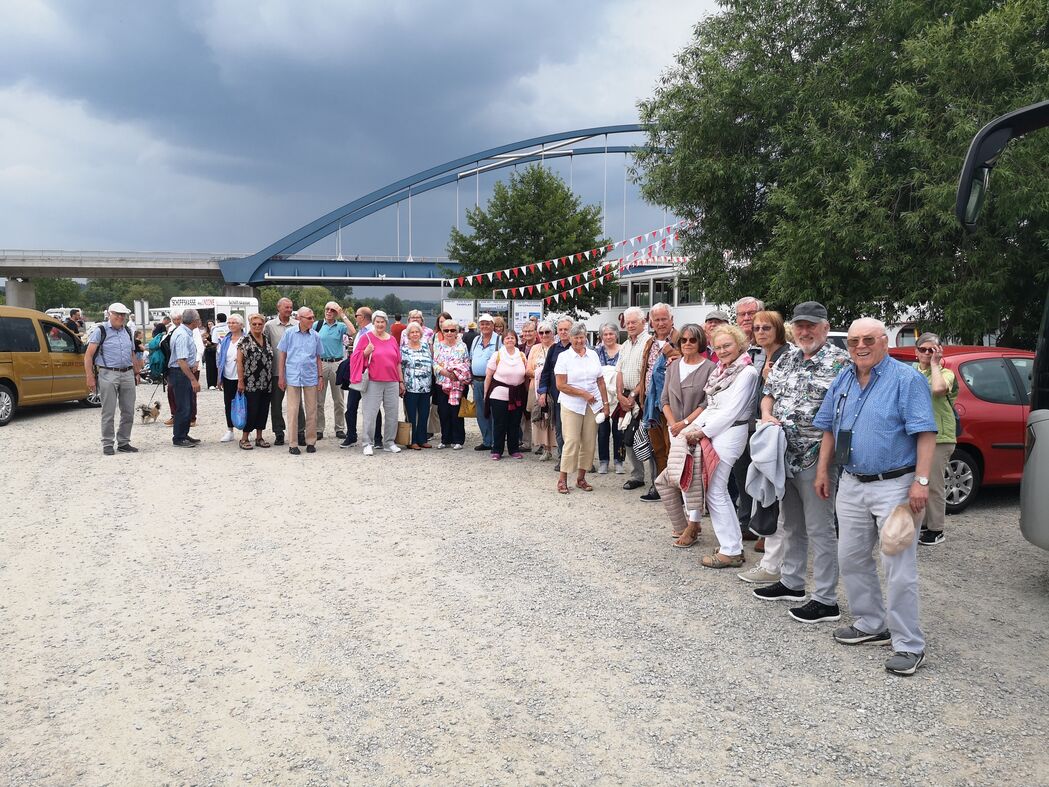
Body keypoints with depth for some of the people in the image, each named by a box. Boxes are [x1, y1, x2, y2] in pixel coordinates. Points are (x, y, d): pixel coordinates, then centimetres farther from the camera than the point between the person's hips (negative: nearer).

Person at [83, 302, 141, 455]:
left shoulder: (127, 332, 16)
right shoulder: (100, 331, -2)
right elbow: (88, 355, -6)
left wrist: (137, 372, 16)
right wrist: (90, 377, -13)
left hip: (127, 374, 5)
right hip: (108, 375, -5)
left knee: (128, 412, 6)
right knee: (108, 412, -1)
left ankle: (123, 443, 17)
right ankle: (108, 444, 7)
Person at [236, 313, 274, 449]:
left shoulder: (267, 340, 12)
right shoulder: (244, 341, -4)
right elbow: (239, 361, -6)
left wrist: (271, 379, 12)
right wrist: (240, 381, -11)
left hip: (266, 383, 5)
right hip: (251, 384, -5)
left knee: (263, 410, 8)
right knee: (252, 410, -6)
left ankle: (259, 437, 18)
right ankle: (244, 438, 5)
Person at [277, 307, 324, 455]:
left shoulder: (315, 336, 5)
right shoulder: (289, 333, -1)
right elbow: (282, 355, 3)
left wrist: (320, 377, 8)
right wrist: (281, 376, 0)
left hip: (311, 378, 2)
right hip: (293, 377, -2)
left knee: (312, 411, 6)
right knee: (293, 411, 1)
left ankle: (311, 442, 17)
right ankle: (293, 444, 8)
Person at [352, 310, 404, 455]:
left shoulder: (392, 339, 12)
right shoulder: (366, 337, 1)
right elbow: (357, 358, 2)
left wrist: (401, 381, 14)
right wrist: (366, 352, -17)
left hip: (392, 382, 4)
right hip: (374, 382, -4)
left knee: (392, 413, 7)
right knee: (370, 413, -3)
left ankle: (389, 443, 17)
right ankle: (367, 444, 4)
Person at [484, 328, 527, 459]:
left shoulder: (522, 355, 7)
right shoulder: (497, 355, -3)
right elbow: (488, 376, 0)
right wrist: (486, 394, -1)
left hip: (517, 396, 3)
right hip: (499, 395, -3)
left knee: (515, 424, 8)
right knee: (499, 424, 1)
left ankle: (514, 450, 19)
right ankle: (496, 451, 11)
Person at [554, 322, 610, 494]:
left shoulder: (593, 355, 9)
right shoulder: (563, 356, -3)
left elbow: (601, 381, 12)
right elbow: (561, 385, -8)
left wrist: (605, 404, 7)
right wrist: (583, 393, -13)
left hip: (593, 406, 4)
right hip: (571, 406, -4)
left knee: (589, 443, 5)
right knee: (572, 442, -7)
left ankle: (581, 478, 17)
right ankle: (562, 479, 3)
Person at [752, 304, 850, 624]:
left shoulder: (840, 362, -10)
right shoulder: (786, 359, 12)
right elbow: (768, 392, 20)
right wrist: (767, 415, -2)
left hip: (816, 457, -7)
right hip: (784, 456, 7)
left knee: (820, 529, -1)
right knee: (791, 525, 19)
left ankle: (826, 600, 7)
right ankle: (791, 582, 34)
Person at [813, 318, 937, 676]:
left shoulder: (907, 380, -10)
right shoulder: (842, 381, 10)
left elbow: (926, 433, -15)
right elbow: (829, 429, 18)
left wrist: (921, 481, -22)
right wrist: (823, 469, 12)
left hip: (894, 485, -7)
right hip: (851, 485, 7)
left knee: (899, 568, -5)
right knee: (851, 559, 14)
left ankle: (909, 645, 6)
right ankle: (870, 625, 30)